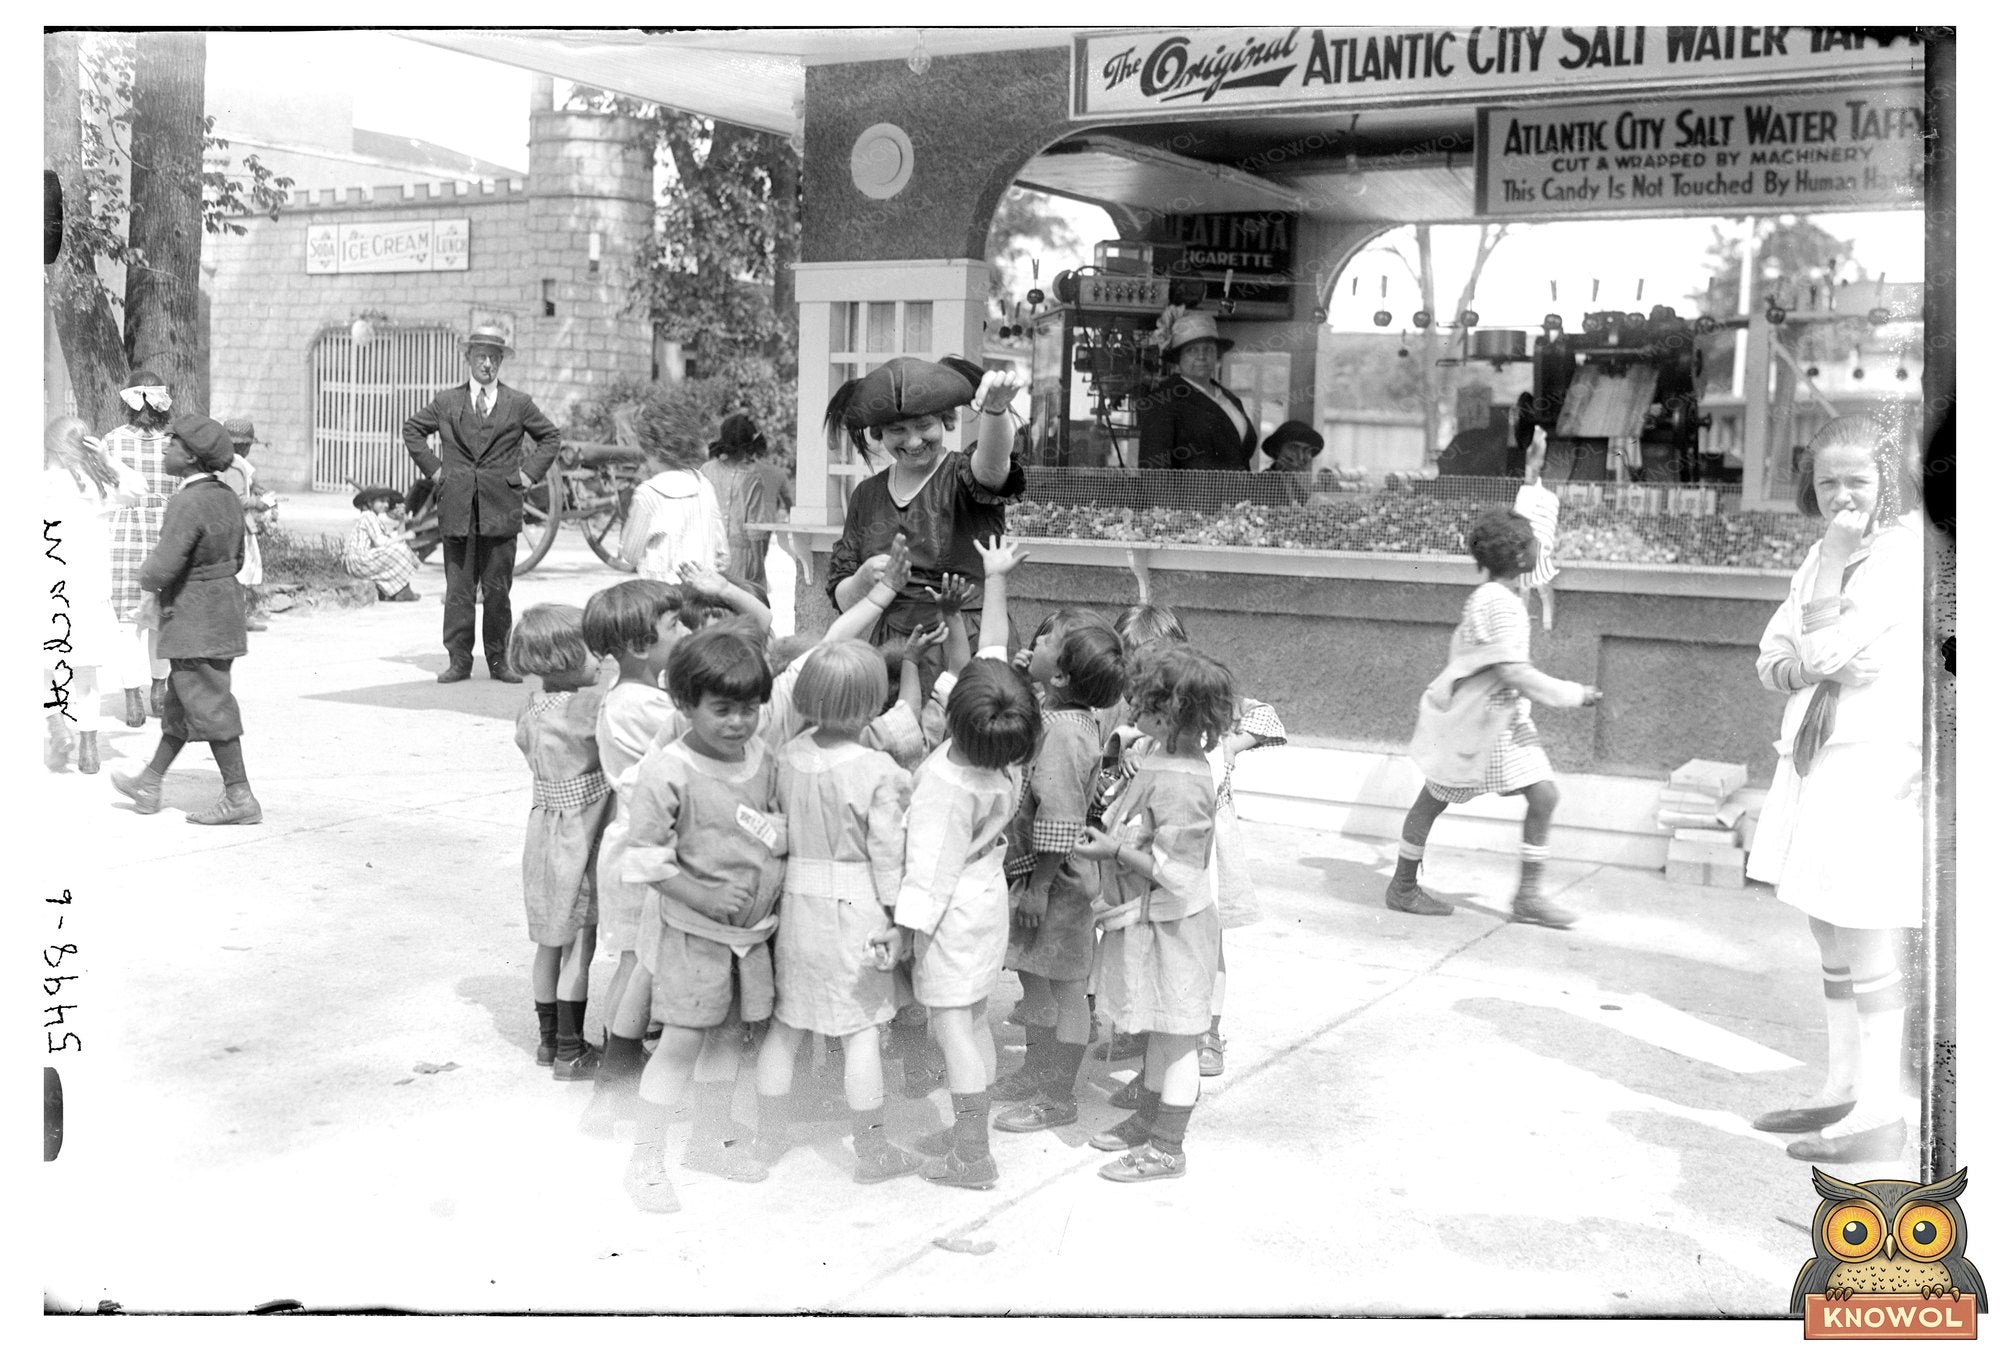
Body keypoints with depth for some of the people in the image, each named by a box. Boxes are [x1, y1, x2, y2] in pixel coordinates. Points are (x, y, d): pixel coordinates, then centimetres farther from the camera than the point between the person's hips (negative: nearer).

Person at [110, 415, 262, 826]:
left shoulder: (188, 503, -21)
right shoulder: (226, 497, 7)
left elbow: (164, 565, -26)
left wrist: (147, 579, -3)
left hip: (195, 620, -9)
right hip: (222, 607, 9)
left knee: (208, 707, -3)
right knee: (180, 701, 18)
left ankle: (239, 797, -1)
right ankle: (149, 784, 31)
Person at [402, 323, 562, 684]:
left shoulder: (518, 404, 7)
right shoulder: (446, 401, 8)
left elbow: (551, 437, 16)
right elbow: (412, 430, 21)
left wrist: (530, 472, 6)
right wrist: (432, 467, 10)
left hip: (501, 510, 0)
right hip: (457, 508, 0)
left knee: (498, 591, 2)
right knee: (458, 590, 1)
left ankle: (498, 661, 12)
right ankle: (459, 660, 6)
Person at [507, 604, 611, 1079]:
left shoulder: (530, 713, 3)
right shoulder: (587, 705, -21)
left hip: (544, 830, 7)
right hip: (578, 839, -7)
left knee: (551, 943, 18)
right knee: (579, 946, 4)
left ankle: (548, 1038, 30)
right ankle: (570, 1051, 11)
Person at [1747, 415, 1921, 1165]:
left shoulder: (1906, 553, -11)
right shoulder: (1827, 555, 14)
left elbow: (1825, 651, -17)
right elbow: (1773, 659, 13)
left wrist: (1834, 560, -9)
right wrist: (1801, 668, -7)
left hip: (1878, 764, -8)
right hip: (1816, 760, 9)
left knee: (1865, 944, -7)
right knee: (1833, 938, 14)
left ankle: (1880, 1112, -1)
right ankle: (1842, 1090, 24)